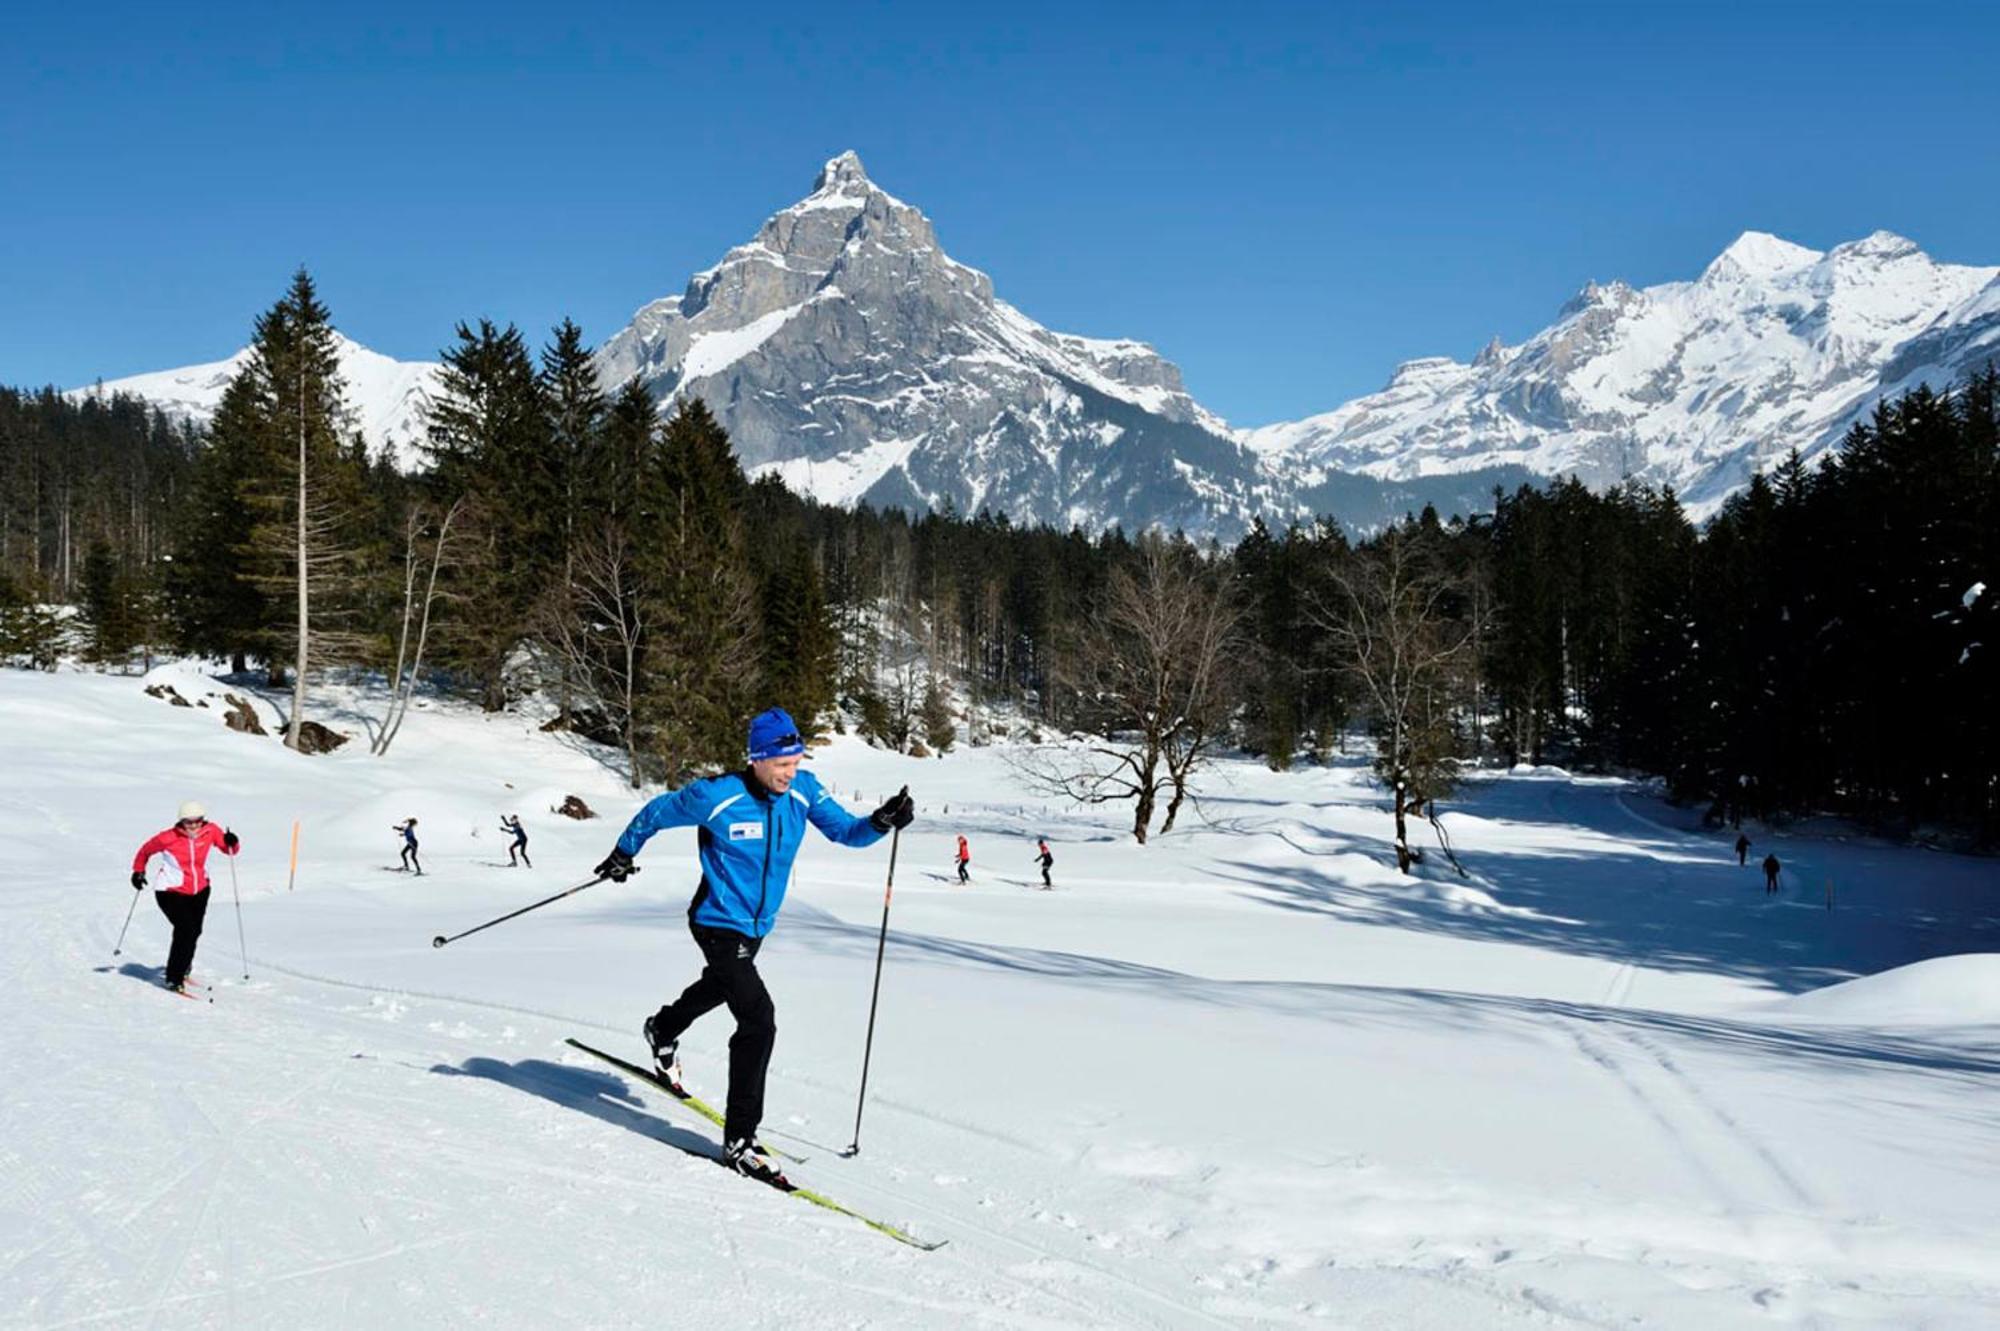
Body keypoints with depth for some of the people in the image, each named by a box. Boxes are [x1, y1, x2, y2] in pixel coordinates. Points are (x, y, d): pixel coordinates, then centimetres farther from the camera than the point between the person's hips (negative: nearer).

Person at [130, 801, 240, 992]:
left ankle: (183, 967, 41)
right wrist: (138, 871, 3)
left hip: (200, 891, 5)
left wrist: (232, 843, -21)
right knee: (186, 930, -17)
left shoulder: (210, 831, -10)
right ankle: (174, 978, -5)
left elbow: (230, 849, -1)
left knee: (194, 931, 13)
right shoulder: (169, 838, -18)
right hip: (172, 893, -5)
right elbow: (146, 851, 0)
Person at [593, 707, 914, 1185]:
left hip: (758, 925, 7)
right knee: (759, 1020, -18)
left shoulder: (803, 791, -11)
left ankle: (663, 1031, 67)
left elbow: (845, 830, -7)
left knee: (721, 983, 34)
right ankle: (739, 1141, -10)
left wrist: (881, 823, -28)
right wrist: (623, 854, 7)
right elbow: (657, 813, -7)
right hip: (719, 926, -7)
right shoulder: (717, 796, -24)